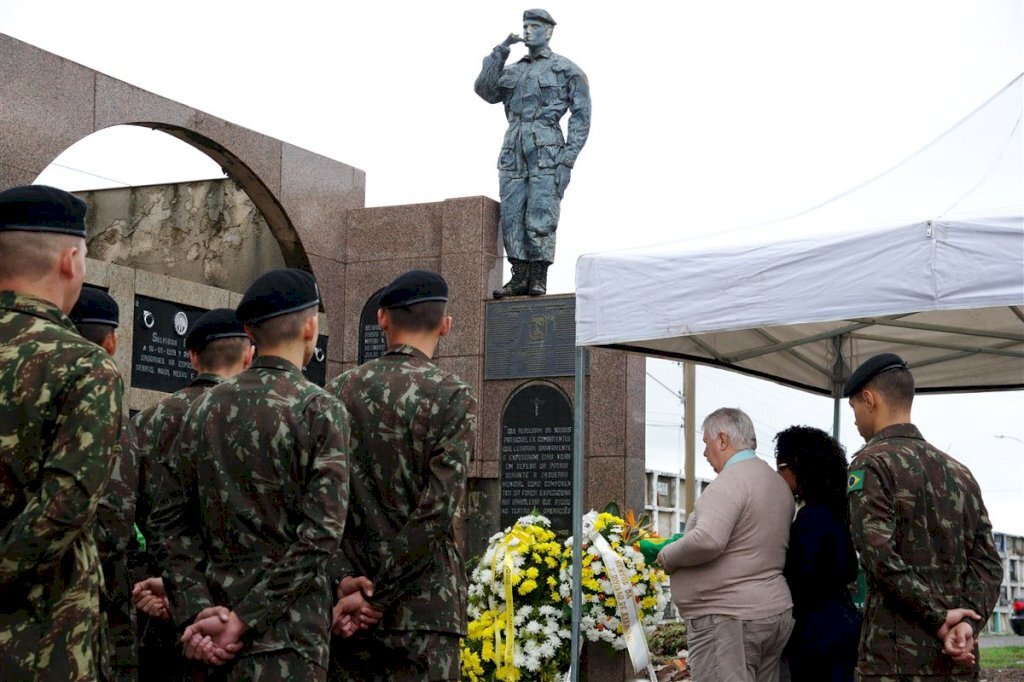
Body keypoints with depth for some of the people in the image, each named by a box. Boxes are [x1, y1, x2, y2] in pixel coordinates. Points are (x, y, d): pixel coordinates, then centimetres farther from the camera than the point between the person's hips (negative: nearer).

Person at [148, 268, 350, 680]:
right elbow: (320, 534, -16)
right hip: (286, 633, -5)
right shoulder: (320, 410, -9)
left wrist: (197, 611, -2)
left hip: (213, 614, 5)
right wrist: (246, 619, -13)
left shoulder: (205, 407, 7)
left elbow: (169, 518, 3)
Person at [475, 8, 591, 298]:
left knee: (540, 218, -9)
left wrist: (568, 158, -10)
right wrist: (500, 52, 1)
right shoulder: (513, 71, 21)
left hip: (546, 149, -5)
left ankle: (538, 279, -4)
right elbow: (485, 90, 8)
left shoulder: (567, 70, 6)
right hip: (513, 151, 5)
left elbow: (581, 116, 0)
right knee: (511, 217, -1)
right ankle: (519, 278, 3)